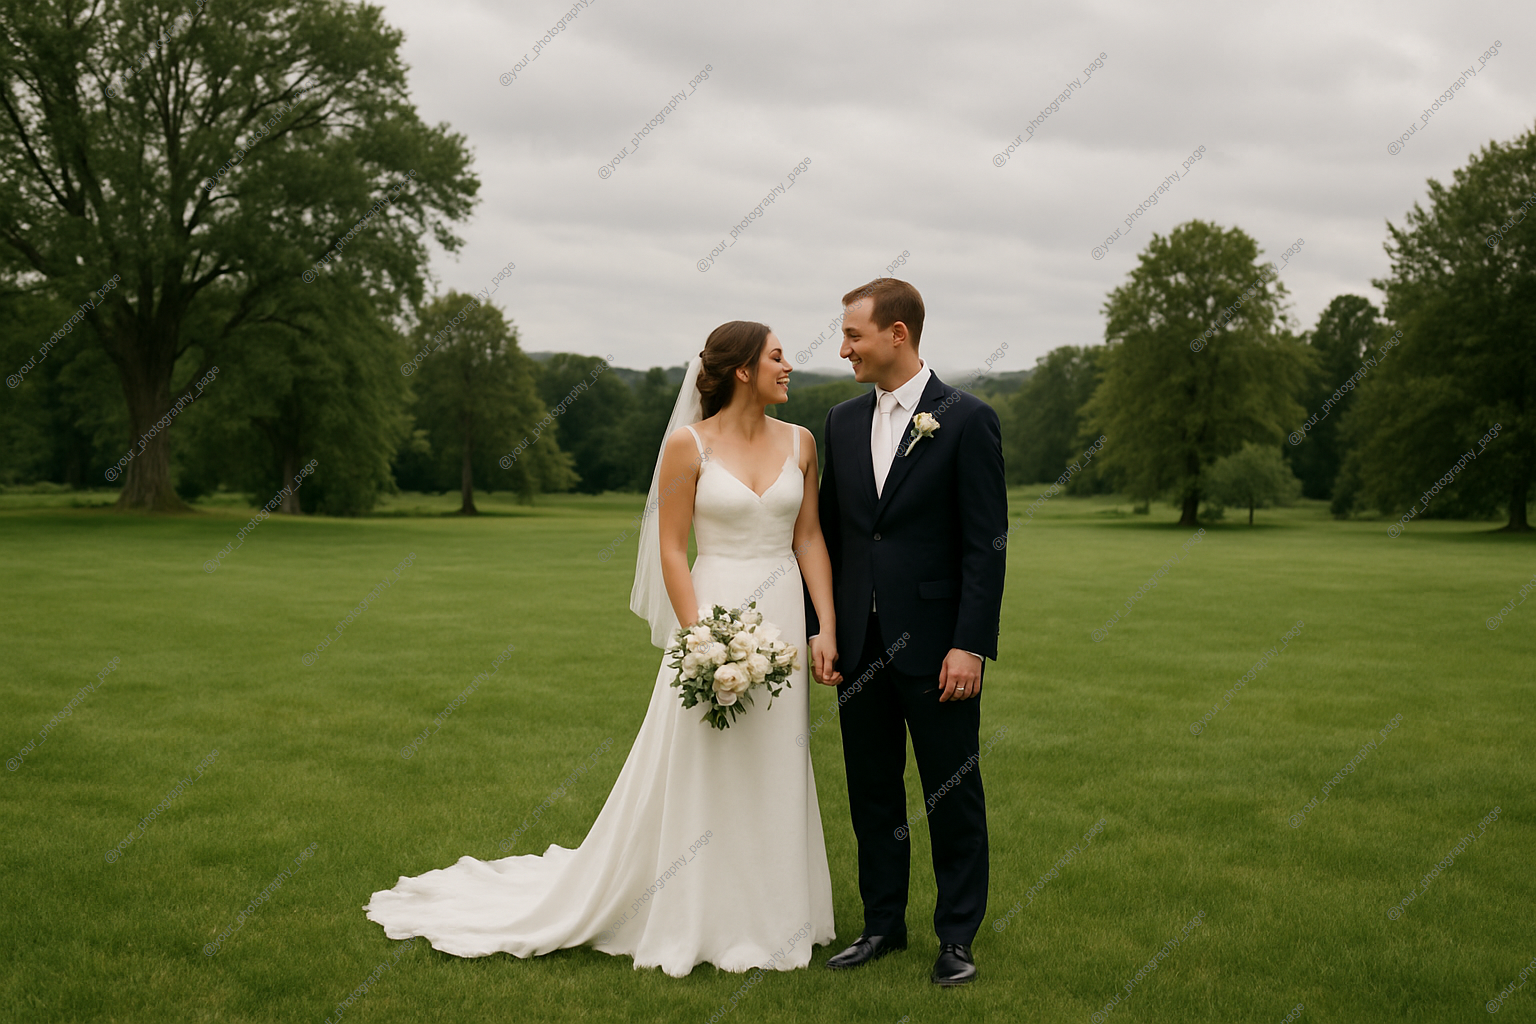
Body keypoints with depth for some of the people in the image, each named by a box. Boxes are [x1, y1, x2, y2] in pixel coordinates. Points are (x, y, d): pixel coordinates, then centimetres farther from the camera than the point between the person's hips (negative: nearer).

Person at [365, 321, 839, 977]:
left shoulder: (800, 442, 6)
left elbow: (810, 540, 8)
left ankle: (767, 916, 25)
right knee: (694, 772, 3)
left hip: (784, 619, 4)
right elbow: (671, 551, -7)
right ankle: (685, 920, 19)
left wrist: (827, 627, 0)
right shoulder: (688, 445, -6)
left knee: (773, 776, 11)